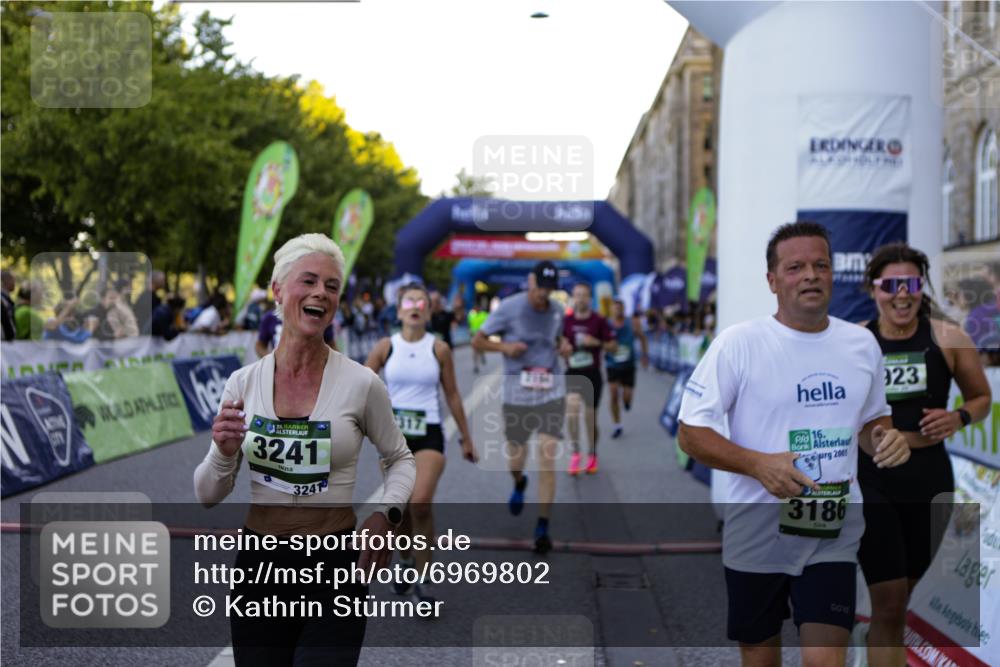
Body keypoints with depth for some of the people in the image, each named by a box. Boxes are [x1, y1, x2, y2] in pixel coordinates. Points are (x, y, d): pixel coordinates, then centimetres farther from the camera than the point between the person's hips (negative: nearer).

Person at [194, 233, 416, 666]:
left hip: (335, 565, -2)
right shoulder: (243, 383, -1)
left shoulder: (361, 384, -8)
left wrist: (387, 515, -8)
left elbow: (399, 459, 10)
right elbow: (207, 496, 4)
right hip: (259, 564, 2)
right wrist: (224, 453, -16)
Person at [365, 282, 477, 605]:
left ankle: (424, 580, -8)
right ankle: (406, 561, 38)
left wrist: (466, 438, 12)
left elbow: (452, 394, 8)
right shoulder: (386, 347, 0)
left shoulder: (439, 349, 0)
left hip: (429, 434, -2)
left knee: (420, 503, -21)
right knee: (400, 509, 9)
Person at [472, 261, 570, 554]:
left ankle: (542, 528, -2)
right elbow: (477, 340, 0)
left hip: (552, 392, 1)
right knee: (515, 459, 11)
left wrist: (564, 345, 3)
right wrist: (504, 346, -18)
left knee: (548, 460, -10)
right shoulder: (509, 308, -6)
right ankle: (519, 484, 50)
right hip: (517, 394, -1)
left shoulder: (556, 310, 5)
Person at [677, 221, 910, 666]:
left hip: (834, 534, 2)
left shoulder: (862, 343, 5)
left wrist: (884, 438, -5)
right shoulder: (737, 343, -9)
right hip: (756, 534, -2)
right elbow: (690, 433, -9)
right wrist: (759, 464, -25)